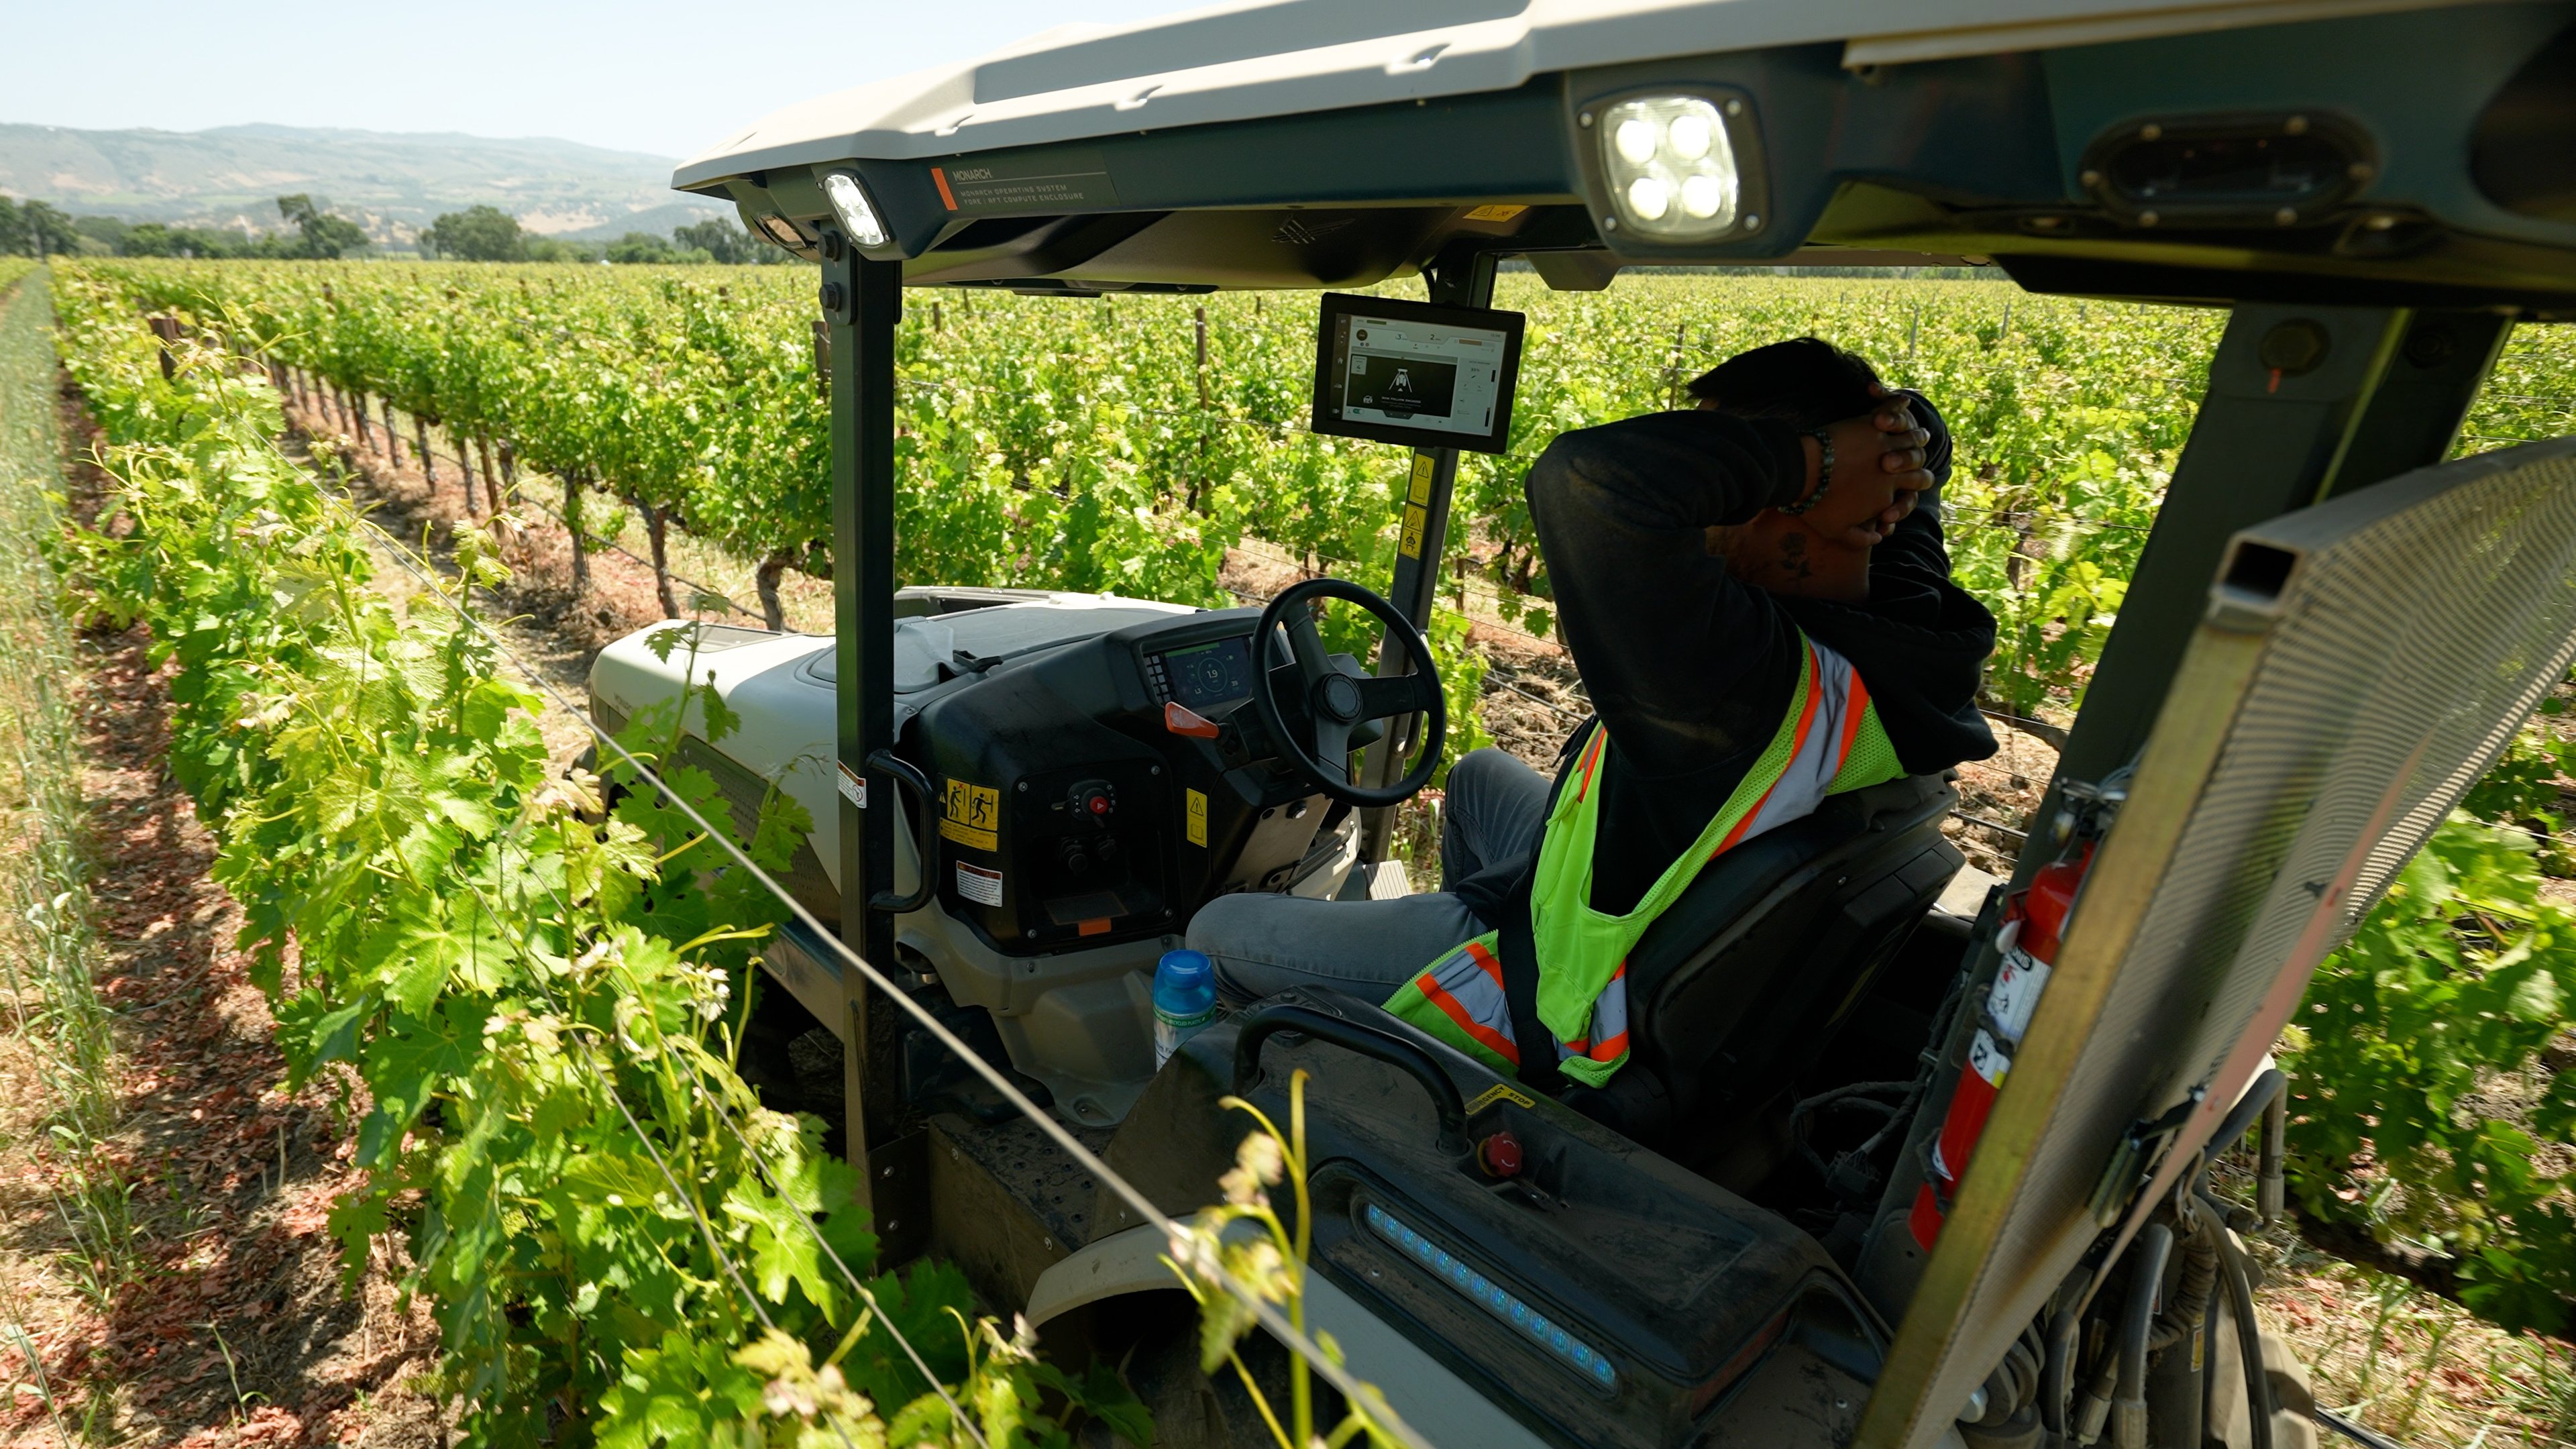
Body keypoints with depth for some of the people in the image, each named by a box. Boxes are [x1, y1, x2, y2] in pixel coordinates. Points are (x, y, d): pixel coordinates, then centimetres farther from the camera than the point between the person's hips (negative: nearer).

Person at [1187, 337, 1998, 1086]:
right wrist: (1895, 426, -19)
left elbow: (1584, 481, -54)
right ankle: (1460, 924, 56)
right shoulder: (1910, 635, -14)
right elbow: (1916, 444, 4)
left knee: (1216, 934, 3)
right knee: (1479, 777, 33)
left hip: (1576, 1011, -8)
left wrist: (1814, 458, -40)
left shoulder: (1747, 678, -42)